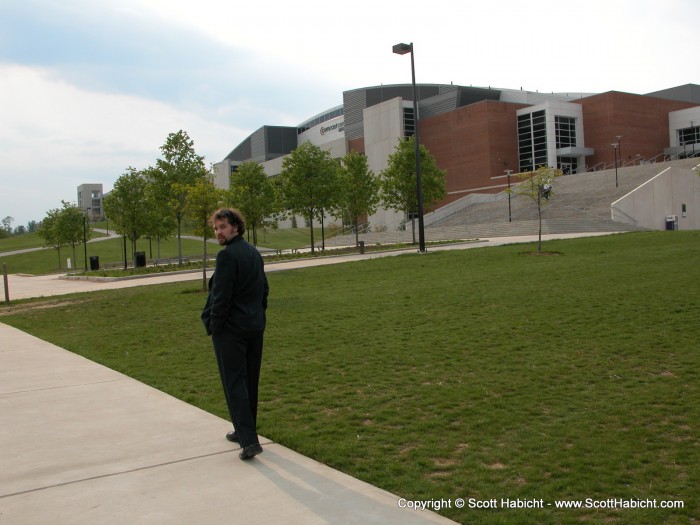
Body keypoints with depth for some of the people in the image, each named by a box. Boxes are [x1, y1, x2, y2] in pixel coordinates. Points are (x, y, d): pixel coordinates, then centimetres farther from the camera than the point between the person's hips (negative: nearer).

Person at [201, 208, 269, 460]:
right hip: (255, 327, 9)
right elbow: (264, 289, 15)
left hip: (231, 329, -8)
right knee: (250, 381, 16)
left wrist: (214, 326, -9)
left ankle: (249, 441, -8)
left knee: (234, 383, -4)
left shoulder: (227, 255, -17)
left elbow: (222, 296, -19)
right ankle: (244, 430, 30)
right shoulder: (254, 253, 10)